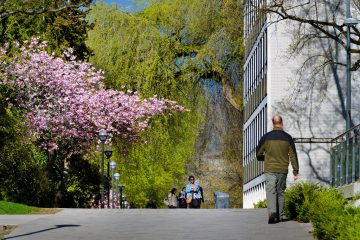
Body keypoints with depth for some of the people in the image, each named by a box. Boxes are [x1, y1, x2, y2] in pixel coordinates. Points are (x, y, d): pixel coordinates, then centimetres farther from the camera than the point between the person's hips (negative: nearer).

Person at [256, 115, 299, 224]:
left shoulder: (266, 137, -2)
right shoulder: (287, 138, -1)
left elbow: (258, 155, 4)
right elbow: (293, 155, -2)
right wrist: (295, 171, 1)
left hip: (269, 170, -1)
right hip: (283, 170, 1)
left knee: (271, 191, -5)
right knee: (280, 192, 13)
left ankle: (272, 212, -25)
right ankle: (280, 215, 15)